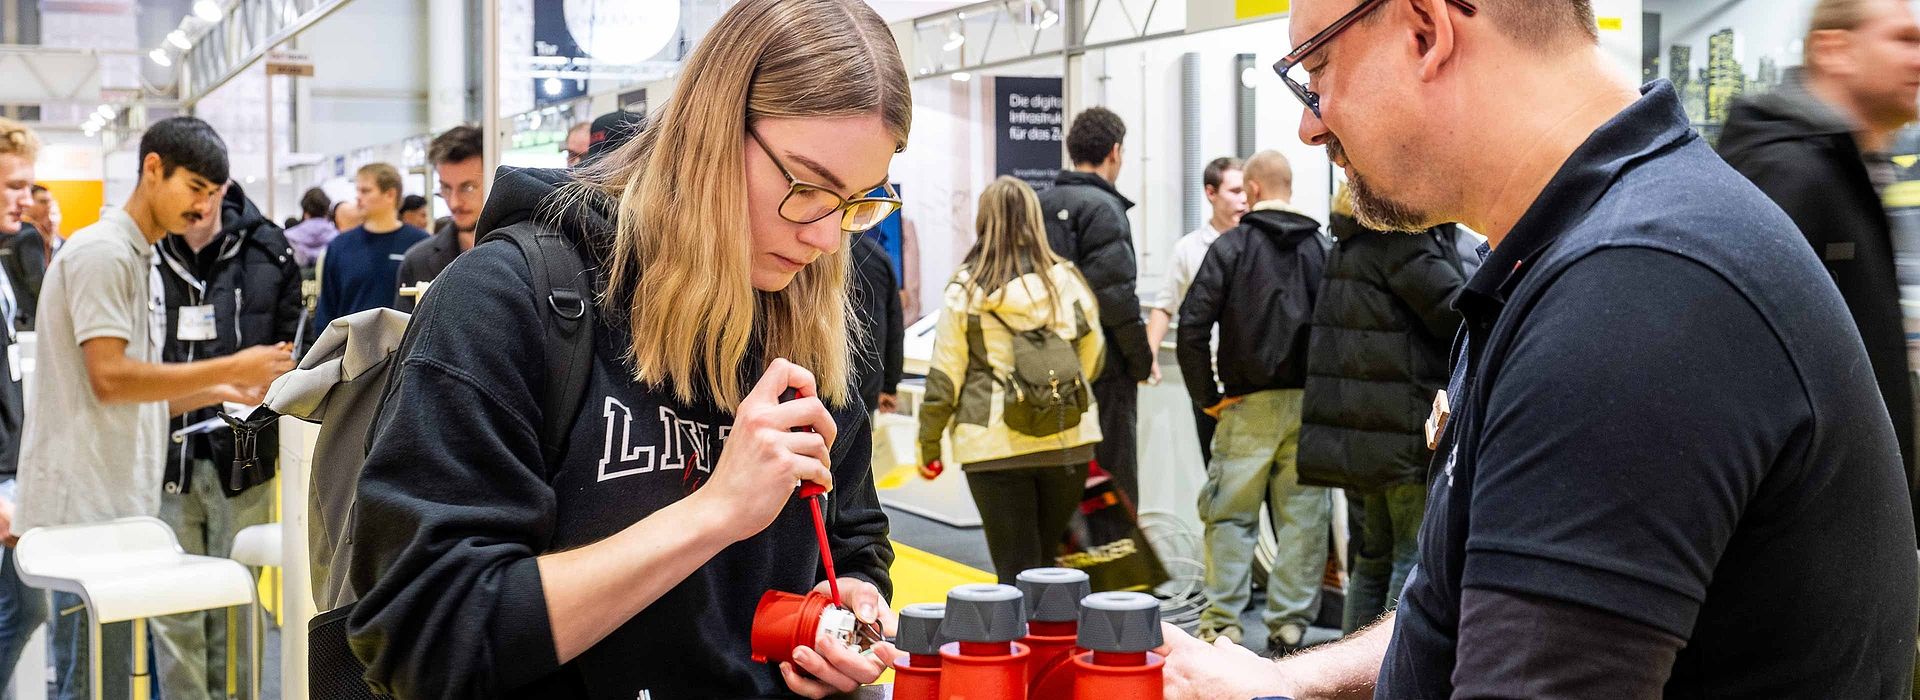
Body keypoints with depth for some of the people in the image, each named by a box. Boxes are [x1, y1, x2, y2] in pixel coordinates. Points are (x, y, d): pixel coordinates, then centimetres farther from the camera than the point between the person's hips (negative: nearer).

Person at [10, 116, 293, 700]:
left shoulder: (138, 259, 19)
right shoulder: (101, 252, -10)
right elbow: (109, 379, -19)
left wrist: (227, 392, 8)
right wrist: (231, 367, -17)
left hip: (121, 507, 10)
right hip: (87, 508, -10)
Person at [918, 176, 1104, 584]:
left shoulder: (965, 290, -4)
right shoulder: (1066, 280, 1)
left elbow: (944, 375, -3)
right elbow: (1093, 358, 10)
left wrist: (929, 442, 9)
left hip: (994, 444, -2)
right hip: (1068, 441, 2)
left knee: (1015, 566, 4)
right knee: (1047, 558, 17)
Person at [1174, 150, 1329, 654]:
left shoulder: (1231, 246, -3)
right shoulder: (1320, 249, 5)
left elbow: (1193, 324, -9)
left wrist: (1205, 397, -2)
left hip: (1249, 404, -2)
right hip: (1309, 403, 2)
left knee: (1230, 515, 5)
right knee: (1303, 514, 7)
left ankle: (1222, 622, 3)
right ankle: (1290, 622, 9)